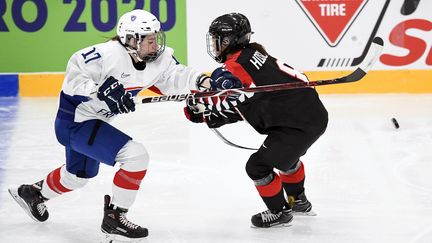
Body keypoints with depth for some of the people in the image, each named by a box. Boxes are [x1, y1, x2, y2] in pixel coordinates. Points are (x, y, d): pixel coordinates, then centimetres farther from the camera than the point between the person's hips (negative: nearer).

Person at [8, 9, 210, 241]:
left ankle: (32, 193, 55)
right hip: (75, 120, -10)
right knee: (136, 156, -21)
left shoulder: (158, 58, -4)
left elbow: (175, 76, -8)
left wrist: (202, 80, -25)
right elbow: (75, 68, -26)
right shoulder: (109, 54, -27)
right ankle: (114, 217, -8)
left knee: (80, 174, 31)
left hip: (94, 120, 10)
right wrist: (100, 90, -36)